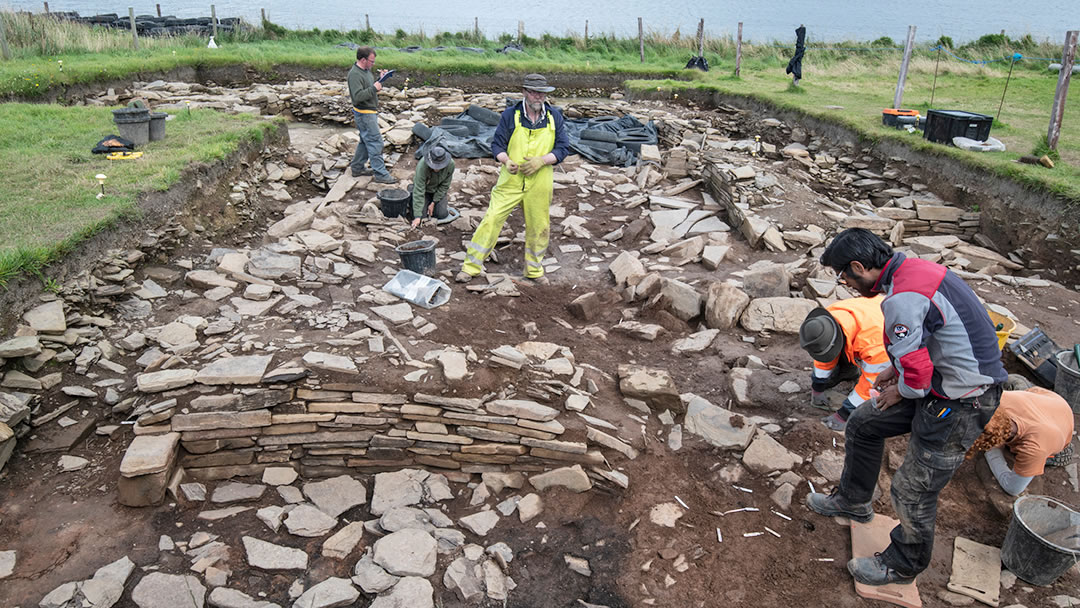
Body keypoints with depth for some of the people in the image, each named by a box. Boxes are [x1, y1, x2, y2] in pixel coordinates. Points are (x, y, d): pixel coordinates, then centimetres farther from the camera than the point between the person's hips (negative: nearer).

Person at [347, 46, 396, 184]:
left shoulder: (366, 70, 11)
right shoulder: (354, 74, -19)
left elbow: (370, 88, 22)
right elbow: (358, 96, -28)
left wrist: (380, 79, 5)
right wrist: (374, 88, -24)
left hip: (371, 111, 10)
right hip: (364, 114, -10)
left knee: (366, 141, 17)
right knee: (375, 142, -9)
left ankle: (357, 168, 27)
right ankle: (381, 174, -6)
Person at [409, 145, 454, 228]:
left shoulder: (450, 164, -28)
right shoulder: (422, 165, -36)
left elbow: (444, 185, -12)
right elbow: (419, 191, -35)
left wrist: (433, 203, -15)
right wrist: (417, 216, -40)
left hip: (438, 190, 3)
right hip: (424, 189, -2)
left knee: (442, 214, -14)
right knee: (422, 215, -17)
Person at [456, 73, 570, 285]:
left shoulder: (554, 117, 2)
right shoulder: (510, 115, -2)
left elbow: (563, 148, 2)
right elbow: (497, 144, 1)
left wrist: (541, 160, -14)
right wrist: (506, 161, -20)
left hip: (540, 184, 2)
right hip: (510, 181, -2)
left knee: (539, 227, 11)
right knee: (491, 220, -5)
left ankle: (534, 270, 30)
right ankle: (471, 266, 5)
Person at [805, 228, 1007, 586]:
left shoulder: (902, 298, -28)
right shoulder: (913, 268, 4)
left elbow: (917, 374, -27)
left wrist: (899, 391, -5)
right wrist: (896, 370, 13)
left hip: (960, 405, -10)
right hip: (939, 383, 10)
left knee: (912, 491, 3)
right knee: (863, 424, 19)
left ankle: (903, 566, 27)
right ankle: (853, 502, 39)